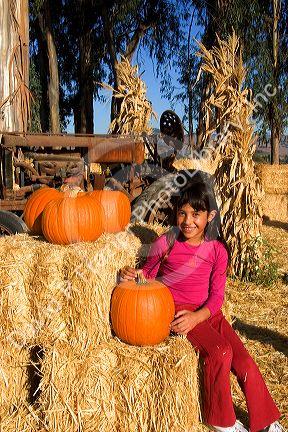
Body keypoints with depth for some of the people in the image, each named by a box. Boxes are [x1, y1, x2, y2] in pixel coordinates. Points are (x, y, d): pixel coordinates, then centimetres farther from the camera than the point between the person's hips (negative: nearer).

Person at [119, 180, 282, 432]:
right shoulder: (165, 244, -5)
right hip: (176, 311, -3)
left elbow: (217, 295, -3)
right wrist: (134, 274, -16)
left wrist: (196, 317, -20)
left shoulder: (217, 250, -1)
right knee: (220, 351, -26)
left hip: (206, 312, 3)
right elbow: (149, 274, 8)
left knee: (245, 363, -9)